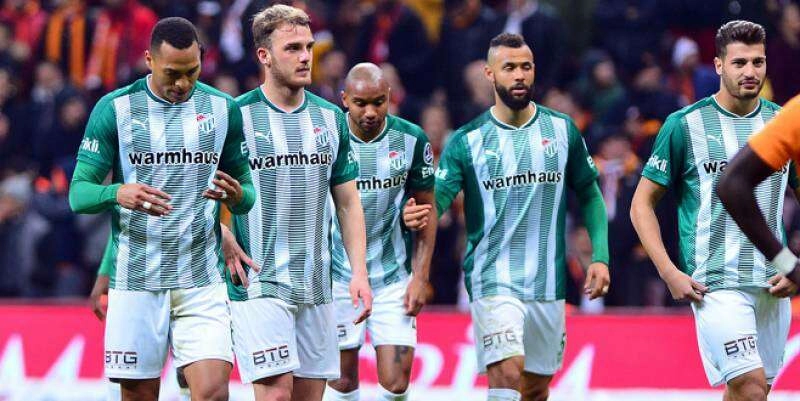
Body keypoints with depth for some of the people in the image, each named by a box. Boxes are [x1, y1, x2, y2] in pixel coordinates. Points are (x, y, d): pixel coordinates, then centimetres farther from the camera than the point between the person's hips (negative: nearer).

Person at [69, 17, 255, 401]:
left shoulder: (223, 109, 5)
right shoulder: (114, 109, -2)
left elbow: (249, 189, 12)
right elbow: (78, 193, -3)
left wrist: (236, 196, -13)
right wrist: (118, 194, -26)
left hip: (202, 281, 1)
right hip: (135, 280, -1)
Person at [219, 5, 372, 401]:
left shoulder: (331, 118, 10)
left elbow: (348, 202, 14)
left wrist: (359, 272, 6)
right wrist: (226, 245, -14)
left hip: (316, 286, 5)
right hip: (258, 282, -5)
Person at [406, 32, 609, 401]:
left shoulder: (562, 130, 5)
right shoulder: (467, 140, -3)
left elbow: (589, 194, 14)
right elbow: (436, 199, -9)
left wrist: (600, 256, 5)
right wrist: (416, 217, -32)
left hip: (548, 284, 4)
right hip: (493, 282, -4)